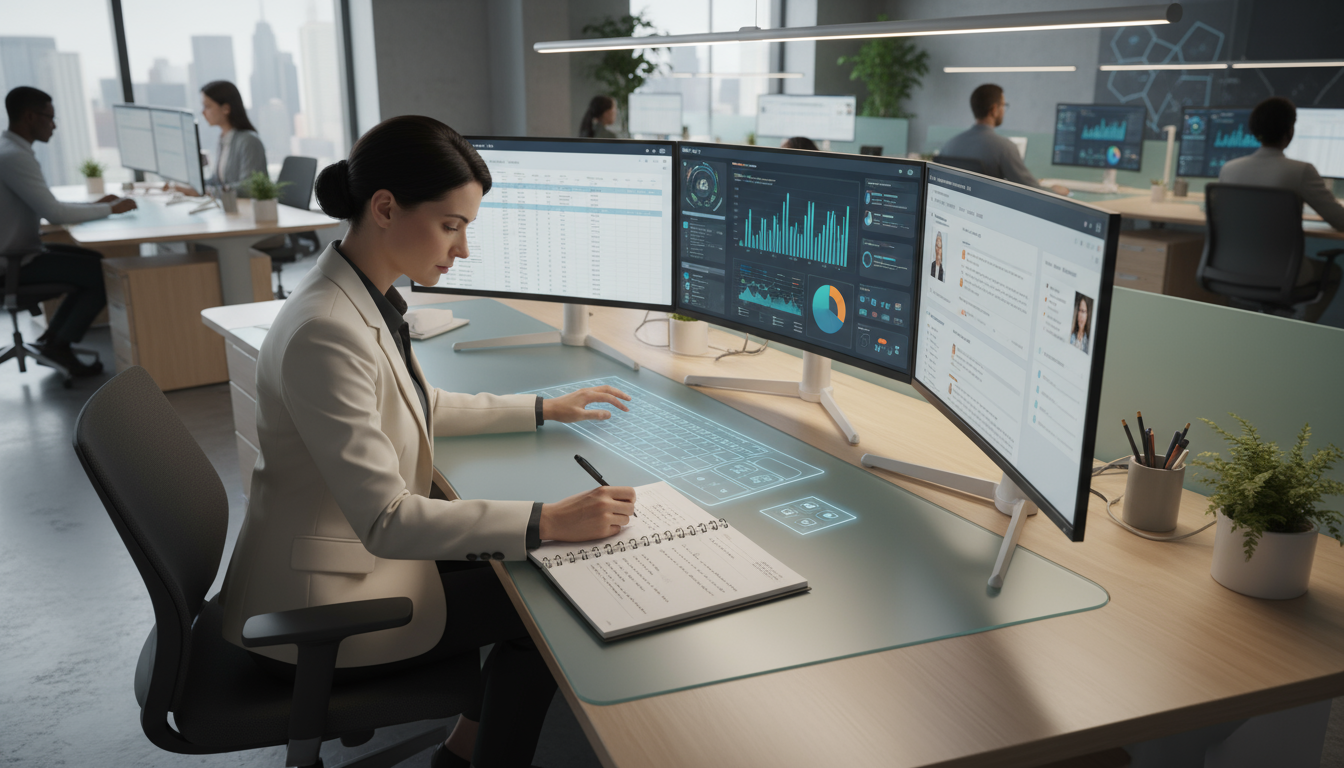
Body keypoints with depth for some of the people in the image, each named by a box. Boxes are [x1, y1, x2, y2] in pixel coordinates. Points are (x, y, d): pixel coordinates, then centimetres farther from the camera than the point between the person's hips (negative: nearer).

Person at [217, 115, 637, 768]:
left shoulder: (365, 297, 0)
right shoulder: (327, 331, -30)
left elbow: (419, 407, 17)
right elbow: (386, 520, -31)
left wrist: (543, 409, 16)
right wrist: (548, 522, -32)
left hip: (359, 552, 9)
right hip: (310, 615, -9)